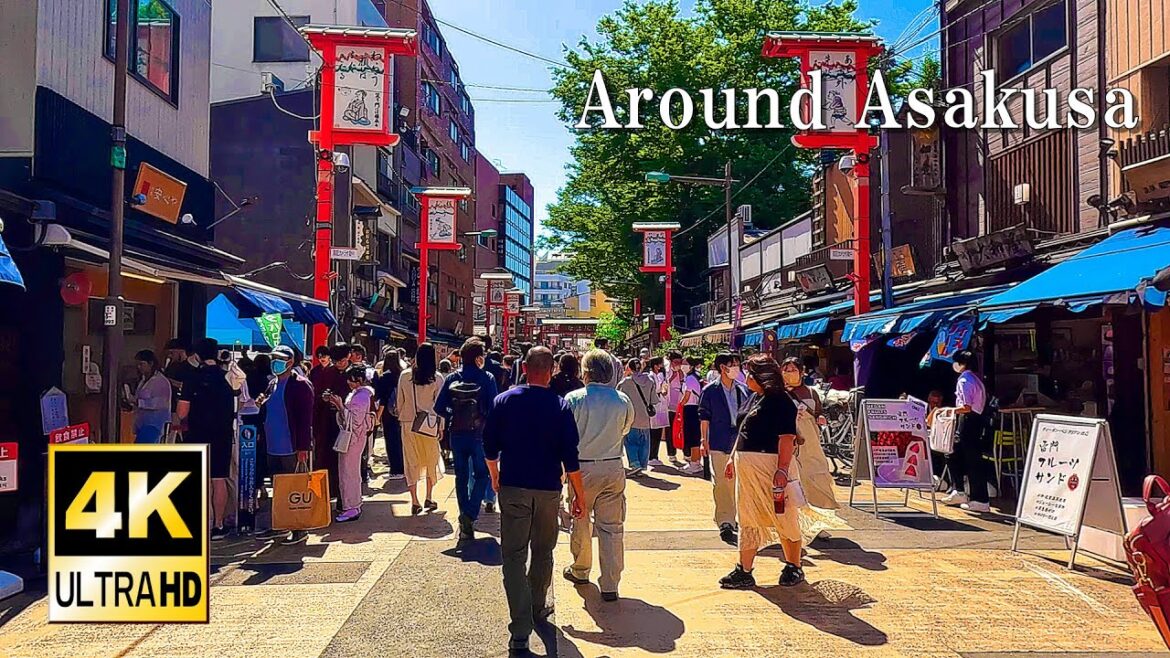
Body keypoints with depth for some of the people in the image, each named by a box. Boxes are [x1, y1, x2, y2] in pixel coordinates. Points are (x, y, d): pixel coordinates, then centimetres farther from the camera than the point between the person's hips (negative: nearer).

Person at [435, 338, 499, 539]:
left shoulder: (452, 378, -1)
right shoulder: (487, 379, -10)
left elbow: (439, 407, -3)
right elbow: (493, 408, -13)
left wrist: (453, 417, 12)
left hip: (457, 435, 3)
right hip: (479, 435, -3)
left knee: (461, 477, 14)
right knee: (481, 475, 11)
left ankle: (465, 522, 18)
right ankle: (470, 515, -8)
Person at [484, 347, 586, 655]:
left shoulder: (504, 401, -3)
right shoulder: (560, 407, -7)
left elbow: (489, 447, 3)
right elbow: (570, 458, -8)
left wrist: (495, 477, 20)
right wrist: (579, 495, 1)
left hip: (512, 488, 0)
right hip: (548, 490, 0)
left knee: (514, 555, 0)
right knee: (542, 552, 19)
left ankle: (521, 629, -8)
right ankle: (538, 607, 36)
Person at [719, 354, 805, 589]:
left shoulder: (780, 401, -14)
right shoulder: (755, 398, 14)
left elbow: (787, 438, -20)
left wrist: (782, 469, -26)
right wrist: (733, 458, 21)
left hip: (771, 465, -9)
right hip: (746, 466, 9)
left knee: (784, 519, 4)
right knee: (748, 520, 11)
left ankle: (794, 568, 19)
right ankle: (744, 571, 17)